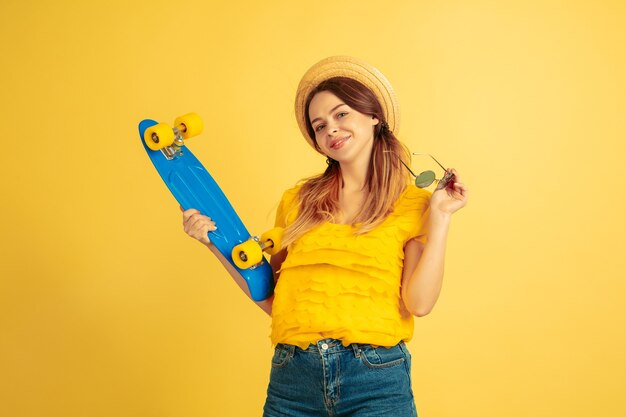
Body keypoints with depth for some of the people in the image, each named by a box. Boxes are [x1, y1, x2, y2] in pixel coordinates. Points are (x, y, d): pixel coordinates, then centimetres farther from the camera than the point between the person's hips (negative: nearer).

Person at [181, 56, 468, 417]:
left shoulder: (413, 204, 2)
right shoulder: (296, 201, 10)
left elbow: (419, 302, -8)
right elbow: (272, 299, 10)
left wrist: (441, 217, -8)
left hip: (375, 379, -2)